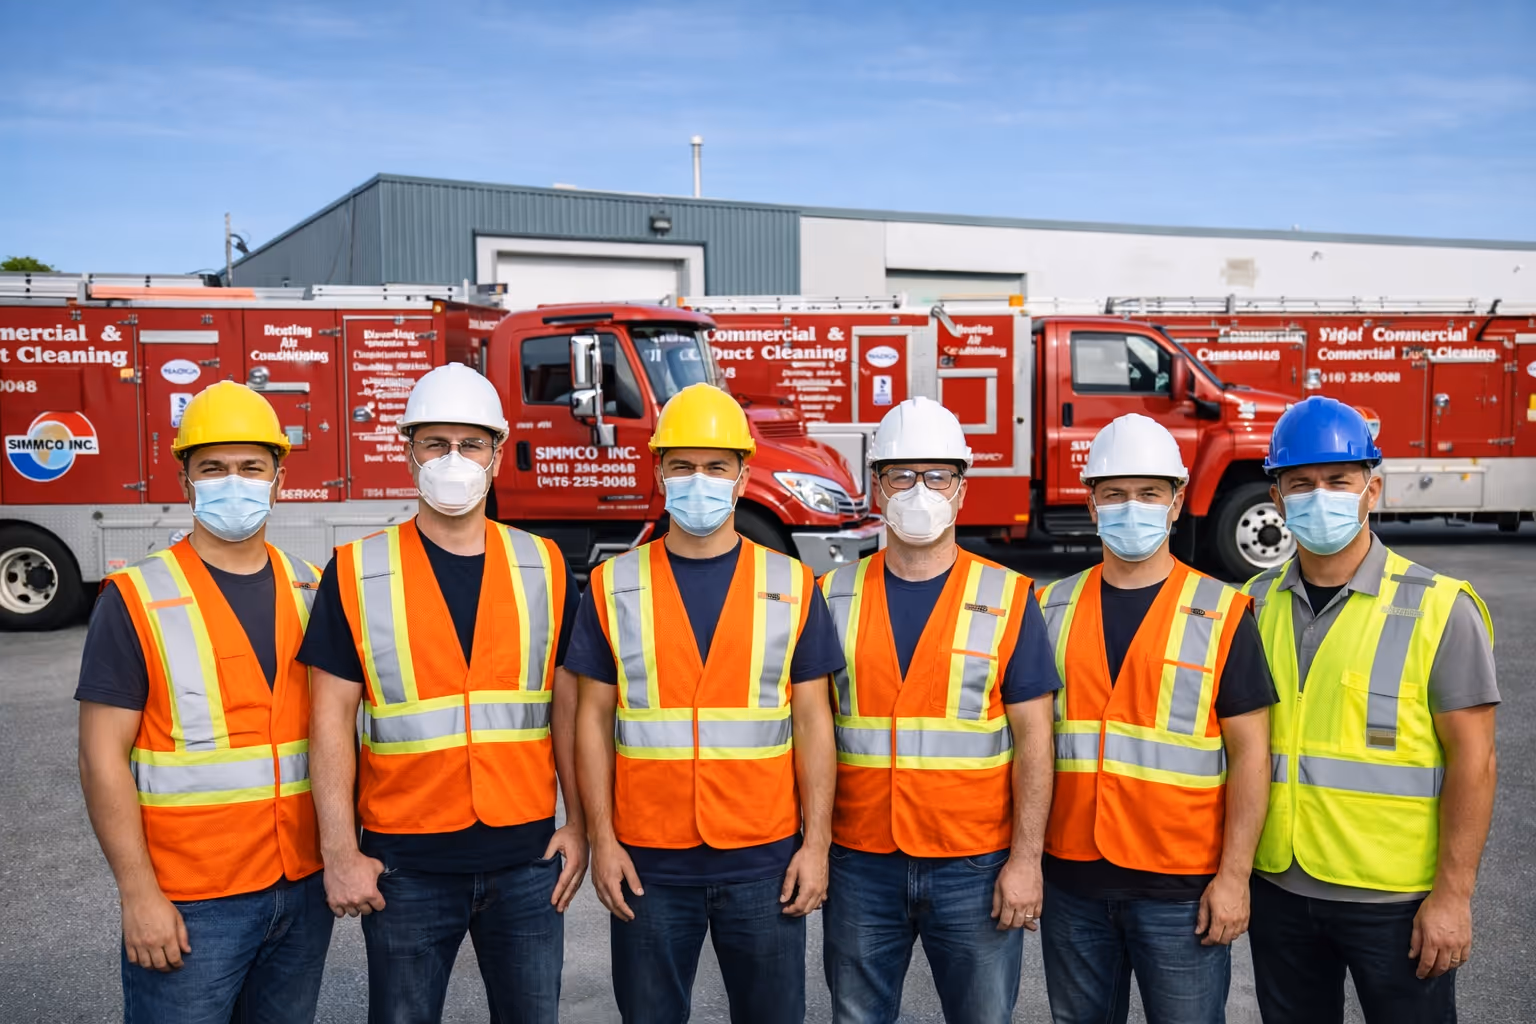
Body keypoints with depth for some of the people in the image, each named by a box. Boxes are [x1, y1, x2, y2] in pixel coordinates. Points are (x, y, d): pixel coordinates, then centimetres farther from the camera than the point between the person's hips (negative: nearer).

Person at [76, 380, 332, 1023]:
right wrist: (138, 894, -13)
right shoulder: (135, 601, -8)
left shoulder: (312, 591, 6)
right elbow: (103, 757, -10)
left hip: (305, 890, 4)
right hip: (190, 904, -4)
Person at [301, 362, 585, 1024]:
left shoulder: (543, 566, 2)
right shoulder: (357, 572, -3)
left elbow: (567, 705, 6)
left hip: (528, 855, 2)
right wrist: (340, 853, -7)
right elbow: (333, 720, -3)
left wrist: (579, 825, 3)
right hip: (405, 863, -1)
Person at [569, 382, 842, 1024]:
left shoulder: (793, 586, 0)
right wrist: (601, 839, -2)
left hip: (765, 858, 0)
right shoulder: (613, 585, 1)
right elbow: (595, 720, 2)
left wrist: (816, 843, -3)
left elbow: (812, 724, 1)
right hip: (648, 861, 1)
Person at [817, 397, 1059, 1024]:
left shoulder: (1008, 599, -3)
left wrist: (1026, 859, -8)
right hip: (859, 863, 2)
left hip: (975, 866, -1)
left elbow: (1033, 740, -4)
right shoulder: (835, 596, 2)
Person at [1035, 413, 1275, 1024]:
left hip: (1181, 886, -3)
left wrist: (1234, 876, -10)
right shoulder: (1052, 608, 5)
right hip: (1071, 880, 3)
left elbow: (1249, 754, -5)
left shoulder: (1222, 615, -4)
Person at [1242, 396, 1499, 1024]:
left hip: (1395, 900, -3)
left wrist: (1453, 894, -12)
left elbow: (1471, 759, -10)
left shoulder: (1438, 609, -10)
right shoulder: (1256, 606, 2)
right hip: (1278, 888, 4)